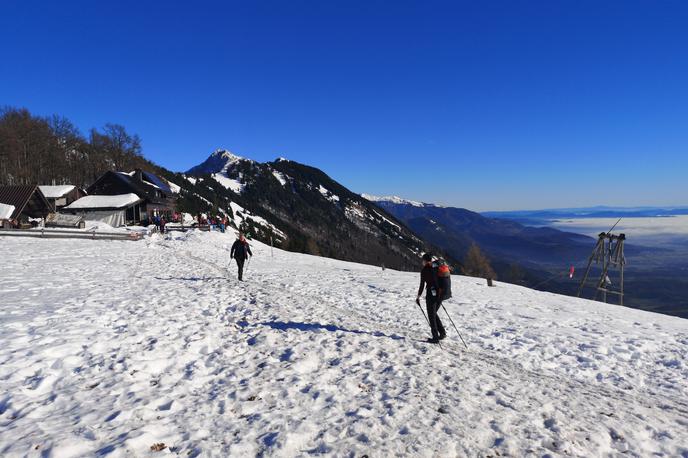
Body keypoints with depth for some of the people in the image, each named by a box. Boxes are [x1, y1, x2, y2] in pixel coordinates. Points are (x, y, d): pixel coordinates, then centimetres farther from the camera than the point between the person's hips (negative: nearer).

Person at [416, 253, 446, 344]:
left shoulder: (424, 270, -8)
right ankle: (442, 332, 18)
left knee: (431, 316, 5)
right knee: (434, 314, 23)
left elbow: (422, 285, -9)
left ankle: (435, 337, 7)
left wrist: (418, 296, 1)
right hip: (440, 294, 7)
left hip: (431, 294, -6)